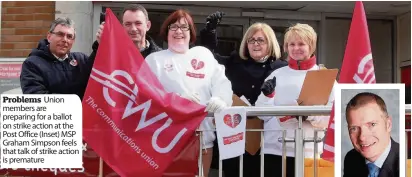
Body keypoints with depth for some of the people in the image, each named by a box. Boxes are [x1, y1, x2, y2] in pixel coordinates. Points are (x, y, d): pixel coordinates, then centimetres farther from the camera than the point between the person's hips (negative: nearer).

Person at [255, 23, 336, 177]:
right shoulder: (277, 75, 9)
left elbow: (331, 117, -2)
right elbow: (263, 115, 8)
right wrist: (267, 95, -10)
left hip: (307, 151, -2)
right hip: (274, 149, 2)